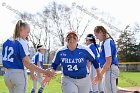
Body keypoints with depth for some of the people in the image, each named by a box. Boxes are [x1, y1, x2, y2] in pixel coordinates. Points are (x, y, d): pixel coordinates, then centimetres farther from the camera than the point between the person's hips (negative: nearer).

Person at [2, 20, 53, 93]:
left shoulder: (6, 42, 9)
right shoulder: (22, 42, -13)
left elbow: (4, 60, 12)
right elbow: (27, 64, -19)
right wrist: (44, 72, -21)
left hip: (7, 74, 7)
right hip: (19, 74, -7)